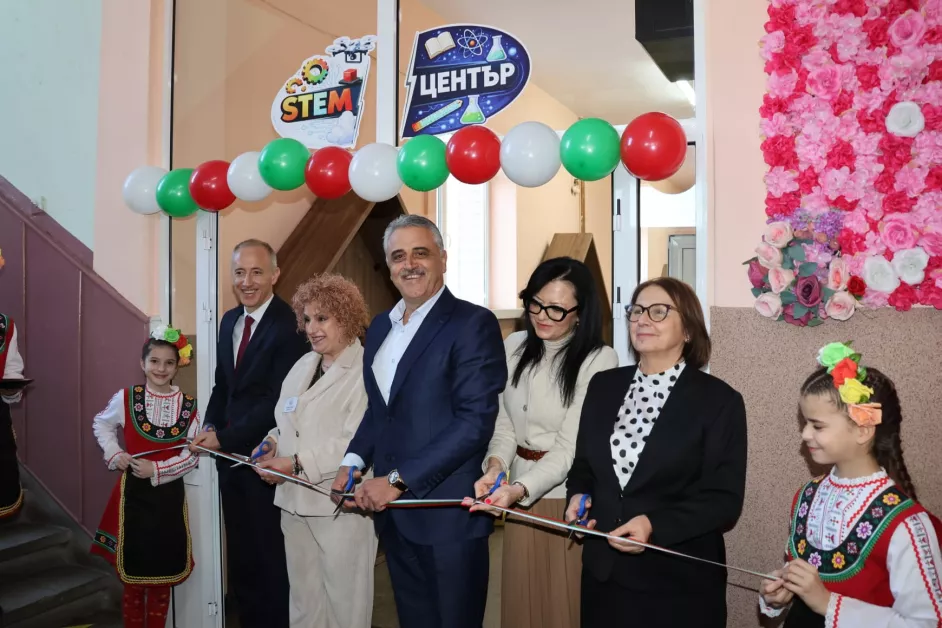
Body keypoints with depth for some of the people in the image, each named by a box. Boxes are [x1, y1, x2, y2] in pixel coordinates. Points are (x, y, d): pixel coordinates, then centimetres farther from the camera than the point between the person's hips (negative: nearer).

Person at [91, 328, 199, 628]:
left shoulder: (188, 406, -6)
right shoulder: (126, 398, -5)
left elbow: (193, 454, -7)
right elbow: (101, 425, 12)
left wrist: (157, 470, -17)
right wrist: (114, 454, -3)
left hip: (169, 495, 1)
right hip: (133, 493, 0)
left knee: (163, 571, 13)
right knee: (133, 571, 9)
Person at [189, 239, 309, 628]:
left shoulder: (289, 325, -18)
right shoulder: (229, 321, 9)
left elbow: (279, 402, -21)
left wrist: (224, 438, -17)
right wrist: (211, 427, 0)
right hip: (230, 455, 8)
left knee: (271, 557, 7)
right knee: (240, 556, 20)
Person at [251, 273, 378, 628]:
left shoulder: (366, 371, -15)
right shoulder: (302, 365, 12)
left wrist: (296, 464, -21)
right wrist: (273, 443, 0)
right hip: (295, 500, 8)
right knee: (303, 599, 20)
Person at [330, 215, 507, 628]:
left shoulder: (473, 323, -12)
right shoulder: (381, 326, 11)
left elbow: (475, 421, -19)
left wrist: (399, 480, -18)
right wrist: (354, 461, 3)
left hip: (447, 513, -6)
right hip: (393, 512, 6)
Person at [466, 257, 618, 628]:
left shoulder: (599, 360, -16)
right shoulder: (514, 347, 1)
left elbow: (571, 446, -19)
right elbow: (504, 421, 5)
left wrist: (518, 488, -31)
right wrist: (495, 465, -14)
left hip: (569, 495, -5)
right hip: (519, 490, 5)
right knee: (521, 596, 17)